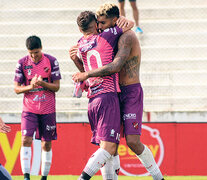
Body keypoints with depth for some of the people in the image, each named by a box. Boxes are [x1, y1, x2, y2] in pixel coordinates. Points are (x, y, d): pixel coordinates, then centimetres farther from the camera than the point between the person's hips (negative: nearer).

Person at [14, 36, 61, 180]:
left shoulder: (51, 61, -3)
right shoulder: (22, 63, -2)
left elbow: (56, 87, -2)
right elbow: (16, 88, 1)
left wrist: (42, 83, -21)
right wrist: (30, 86, -19)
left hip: (48, 109, 0)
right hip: (29, 109, 0)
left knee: (47, 144, 4)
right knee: (26, 140, -15)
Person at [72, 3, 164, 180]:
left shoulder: (127, 37, -14)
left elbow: (115, 67, -27)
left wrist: (86, 74, -22)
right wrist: (76, 59, 4)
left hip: (132, 93, -9)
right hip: (115, 94, 9)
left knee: (133, 142, -13)